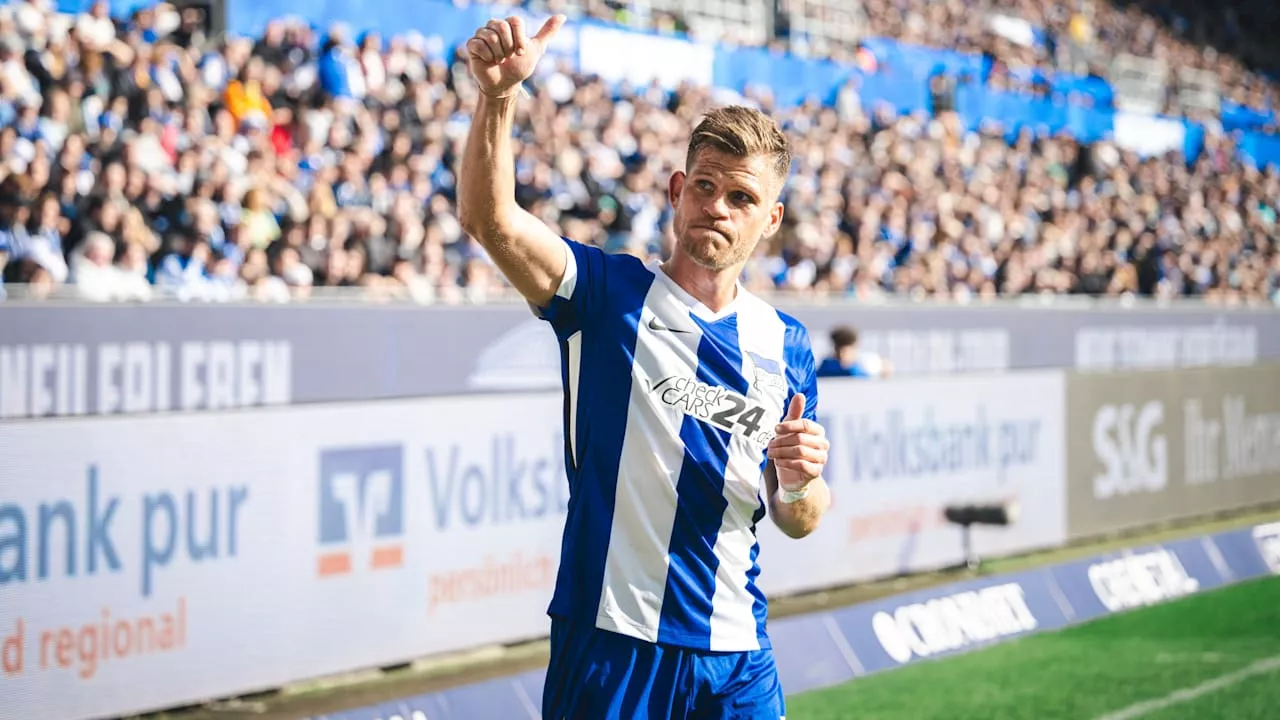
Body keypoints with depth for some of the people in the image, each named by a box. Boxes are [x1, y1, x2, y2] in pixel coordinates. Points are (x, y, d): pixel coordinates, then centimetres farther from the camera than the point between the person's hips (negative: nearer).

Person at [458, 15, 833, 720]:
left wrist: (801, 481, -10)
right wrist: (498, 94, -35)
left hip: (738, 659, 4)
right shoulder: (609, 292, -2)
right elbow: (488, 218, -20)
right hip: (611, 641, -4)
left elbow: (797, 523, 14)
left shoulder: (785, 343, 9)